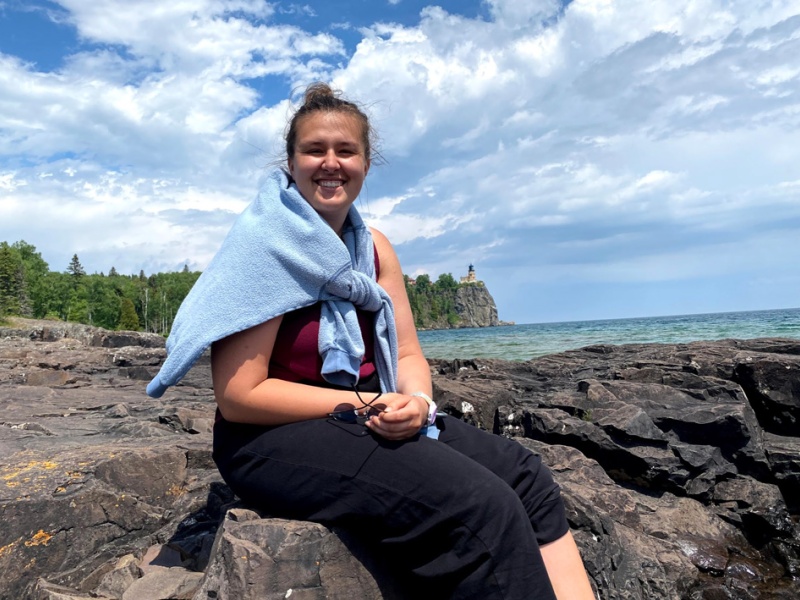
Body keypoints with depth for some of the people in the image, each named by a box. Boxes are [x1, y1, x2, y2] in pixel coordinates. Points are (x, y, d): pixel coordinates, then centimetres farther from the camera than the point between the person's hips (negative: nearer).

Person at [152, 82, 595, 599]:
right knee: (482, 508, -23)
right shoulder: (266, 246, -13)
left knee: (528, 479, -7)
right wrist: (362, 404, -19)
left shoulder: (374, 247, 8)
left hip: (372, 418, 7)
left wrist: (416, 400, -15)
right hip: (275, 438, -7)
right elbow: (238, 396, -16)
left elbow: (408, 354, 8)